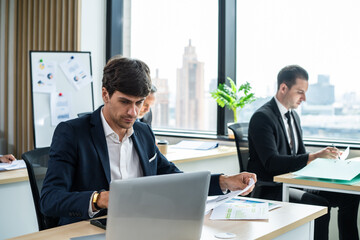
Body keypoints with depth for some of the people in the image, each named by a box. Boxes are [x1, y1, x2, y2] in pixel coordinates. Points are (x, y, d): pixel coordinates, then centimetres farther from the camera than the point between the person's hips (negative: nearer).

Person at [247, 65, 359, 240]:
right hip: (271, 190, -8)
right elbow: (271, 162, -25)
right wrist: (314, 156, -29)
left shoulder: (294, 116, 14)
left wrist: (324, 157, -4)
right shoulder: (262, 117, -15)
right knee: (320, 205, -29)